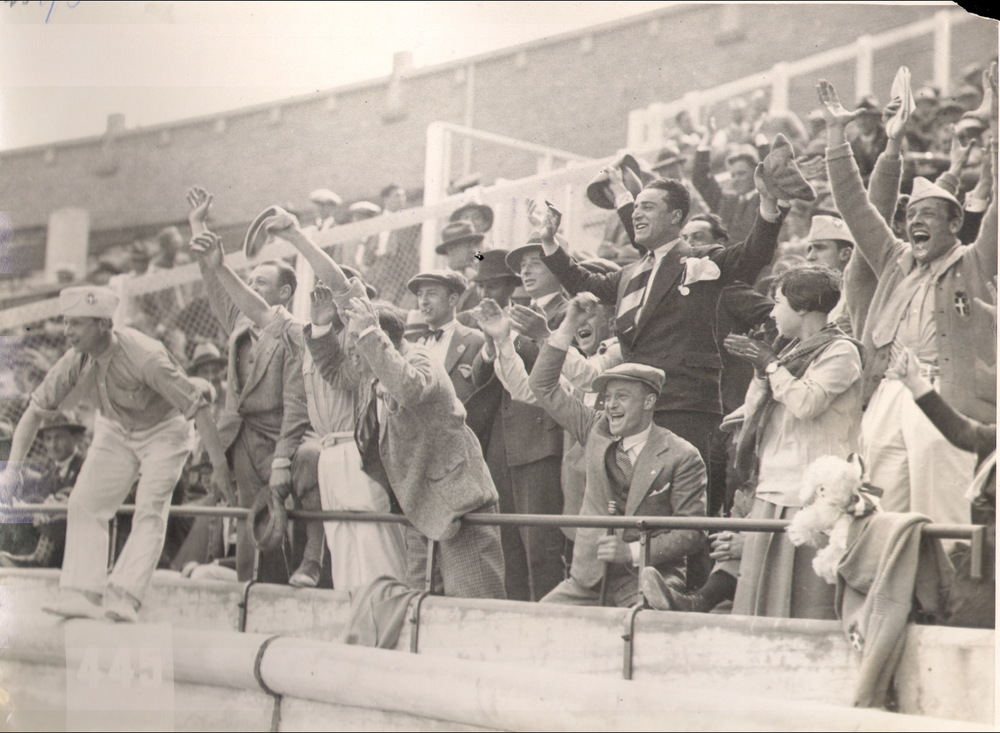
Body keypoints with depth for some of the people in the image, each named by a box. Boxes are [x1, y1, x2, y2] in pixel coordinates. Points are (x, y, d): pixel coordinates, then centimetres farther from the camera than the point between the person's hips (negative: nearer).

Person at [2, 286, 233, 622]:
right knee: (84, 504, -7)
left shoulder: (145, 357, -34)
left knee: (150, 511, -17)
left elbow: (197, 407, -31)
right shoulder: (75, 363, -18)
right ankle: (81, 593, -9)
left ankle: (124, 596, -20)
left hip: (161, 432, -5)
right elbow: (35, 411, -7)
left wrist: (220, 467, -33)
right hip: (114, 432, 5)